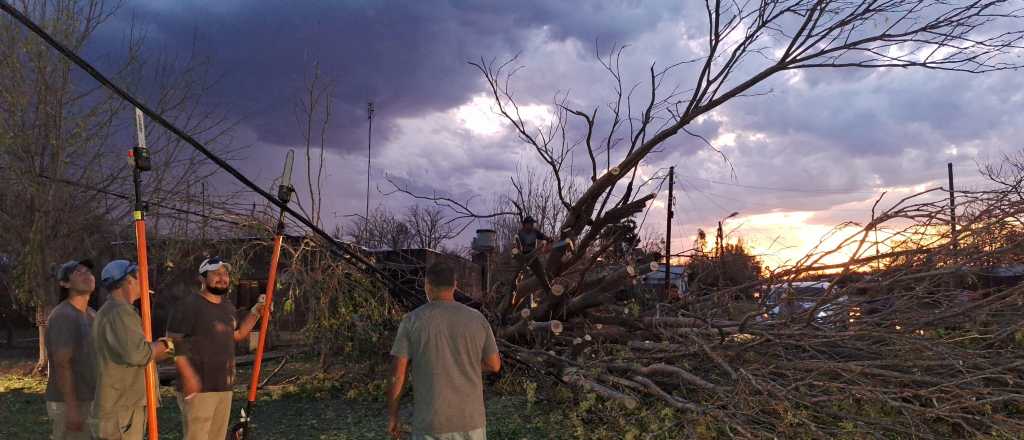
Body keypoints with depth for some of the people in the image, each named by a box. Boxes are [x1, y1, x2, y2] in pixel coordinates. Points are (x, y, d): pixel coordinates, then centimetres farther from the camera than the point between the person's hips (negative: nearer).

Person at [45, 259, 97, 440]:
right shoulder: (62, 316, -17)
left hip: (89, 400, 9)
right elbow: (62, 365, -21)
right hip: (69, 404, -9)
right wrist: (72, 408, -24)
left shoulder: (92, 315, 11)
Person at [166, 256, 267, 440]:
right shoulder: (189, 305, -12)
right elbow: (172, 343, -14)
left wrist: (256, 311, 13)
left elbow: (237, 335, 25)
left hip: (224, 387, 8)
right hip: (198, 388, -8)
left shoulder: (228, 305, 12)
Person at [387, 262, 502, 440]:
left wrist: (392, 417, 5)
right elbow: (494, 365, 8)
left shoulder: (412, 320, -7)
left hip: (430, 421, -1)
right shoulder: (477, 319, -1)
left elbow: (396, 374, -7)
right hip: (469, 418, 2)